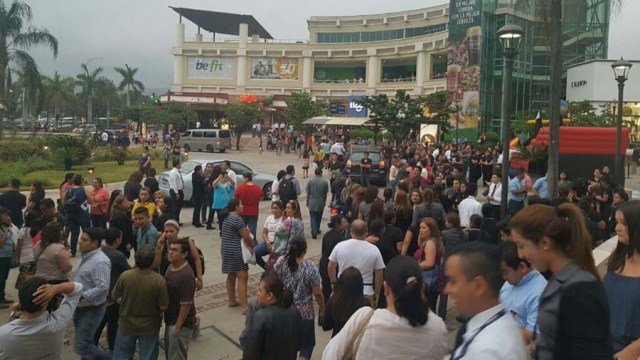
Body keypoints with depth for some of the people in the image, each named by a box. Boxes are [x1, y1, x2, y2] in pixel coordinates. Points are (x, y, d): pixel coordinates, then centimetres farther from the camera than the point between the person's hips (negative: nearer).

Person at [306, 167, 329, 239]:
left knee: (313, 217, 3)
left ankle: (314, 232, -8)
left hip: (312, 203, -1)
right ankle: (317, 230, 33)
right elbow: (325, 194, 1)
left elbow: (308, 193, -1)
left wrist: (307, 201, 12)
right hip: (320, 203, 1)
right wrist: (324, 202, 17)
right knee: (319, 217, 18)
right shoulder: (325, 182, -6)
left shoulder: (310, 181, -6)